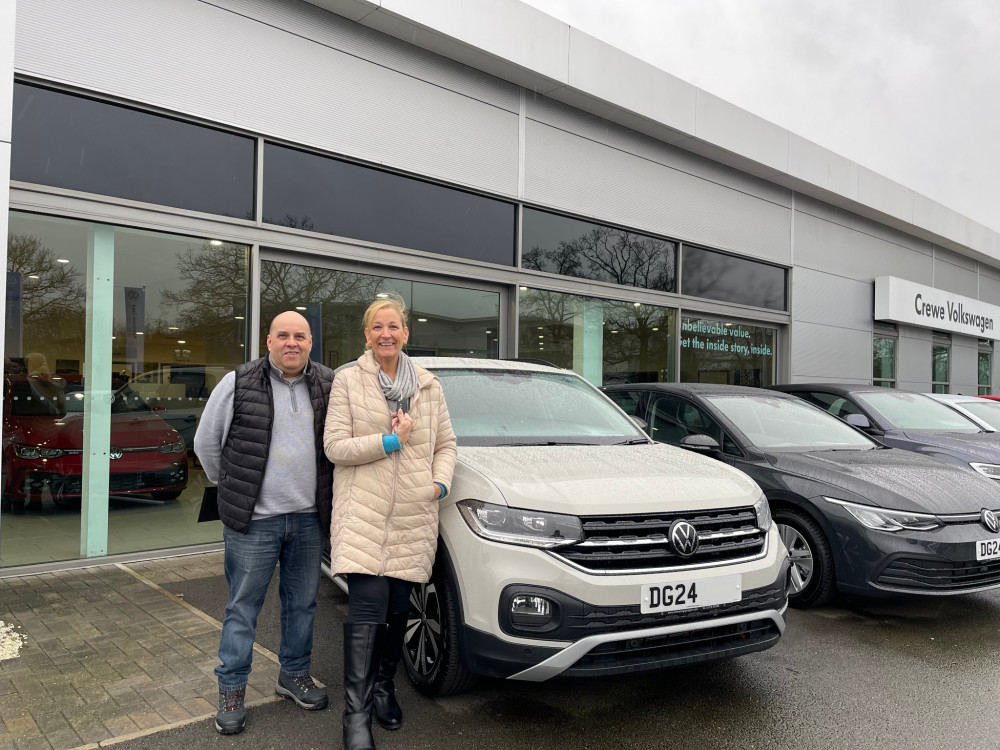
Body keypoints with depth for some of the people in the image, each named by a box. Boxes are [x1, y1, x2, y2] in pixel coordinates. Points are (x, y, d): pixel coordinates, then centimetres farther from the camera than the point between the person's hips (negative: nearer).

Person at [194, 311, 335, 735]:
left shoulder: (329, 386, 3)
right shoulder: (238, 384, -4)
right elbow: (206, 441, 5)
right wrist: (231, 487, 9)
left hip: (309, 517, 3)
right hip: (254, 520, -3)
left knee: (302, 602, 15)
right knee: (243, 606, 5)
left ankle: (294, 675, 33)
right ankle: (231, 691, 21)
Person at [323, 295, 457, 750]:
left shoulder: (428, 386, 11)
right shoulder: (348, 381, 1)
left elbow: (446, 445, 15)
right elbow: (334, 446, -6)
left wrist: (441, 483, -3)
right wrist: (391, 441, -14)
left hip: (413, 517, 4)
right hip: (363, 515, -3)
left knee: (398, 608, 12)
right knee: (368, 609, -11)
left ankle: (384, 687, 33)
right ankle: (356, 713, 1)